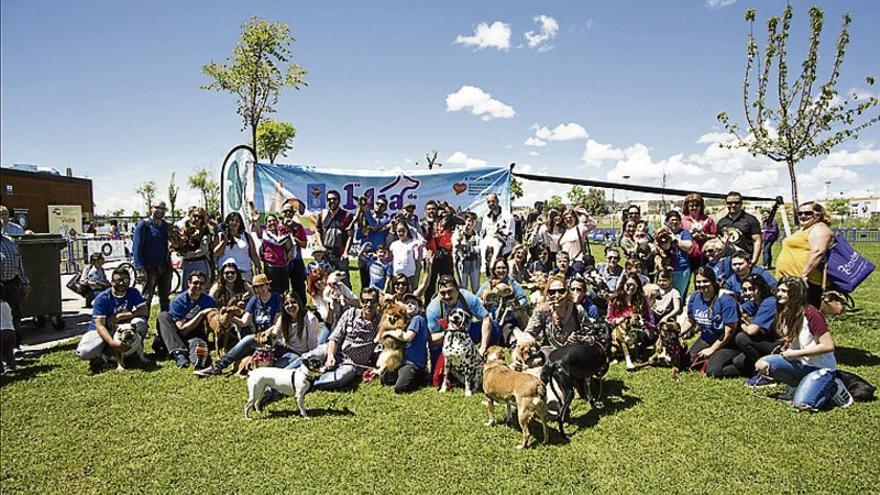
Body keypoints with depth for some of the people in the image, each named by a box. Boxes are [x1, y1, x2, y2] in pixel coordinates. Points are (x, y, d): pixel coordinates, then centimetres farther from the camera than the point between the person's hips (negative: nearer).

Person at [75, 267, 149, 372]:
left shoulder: (133, 293, -6)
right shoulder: (102, 298, -17)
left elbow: (145, 311, -14)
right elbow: (99, 325, -23)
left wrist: (120, 316, -22)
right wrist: (112, 343, -38)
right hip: (102, 331, -3)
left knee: (140, 322, -29)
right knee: (83, 352, -31)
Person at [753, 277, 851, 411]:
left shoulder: (811, 314, -22)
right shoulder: (784, 313, 2)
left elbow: (828, 346, -23)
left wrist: (795, 353, -19)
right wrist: (786, 349, -2)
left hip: (821, 368, -7)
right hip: (800, 363, 7)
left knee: (802, 405, -22)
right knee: (762, 365, -17)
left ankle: (832, 388, 7)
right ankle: (802, 386, 4)